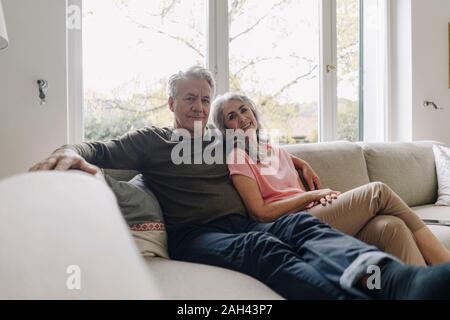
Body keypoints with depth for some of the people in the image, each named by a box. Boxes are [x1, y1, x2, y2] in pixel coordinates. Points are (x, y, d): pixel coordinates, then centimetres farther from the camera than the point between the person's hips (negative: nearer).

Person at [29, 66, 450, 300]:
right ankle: (354, 295, -63)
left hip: (244, 225, 4)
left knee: (302, 224, -29)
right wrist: (72, 152, -24)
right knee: (262, 247, -37)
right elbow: (101, 152, 1)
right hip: (194, 235, -4)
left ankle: (398, 280, -56)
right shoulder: (152, 141, 15)